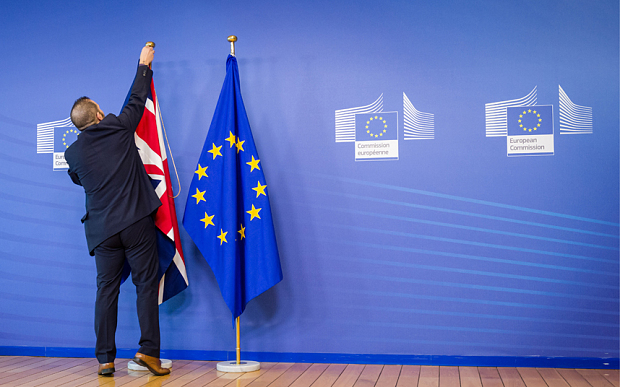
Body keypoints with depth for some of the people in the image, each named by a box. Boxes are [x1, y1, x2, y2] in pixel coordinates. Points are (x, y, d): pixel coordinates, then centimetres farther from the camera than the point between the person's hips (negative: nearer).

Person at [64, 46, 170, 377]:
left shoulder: (72, 153, 4)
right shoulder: (118, 128, -2)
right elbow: (137, 99, 12)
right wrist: (144, 65, 25)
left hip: (103, 229, 3)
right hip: (137, 222, -2)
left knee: (107, 289, 7)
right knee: (146, 284, 3)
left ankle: (105, 358, 9)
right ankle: (148, 349, -1)